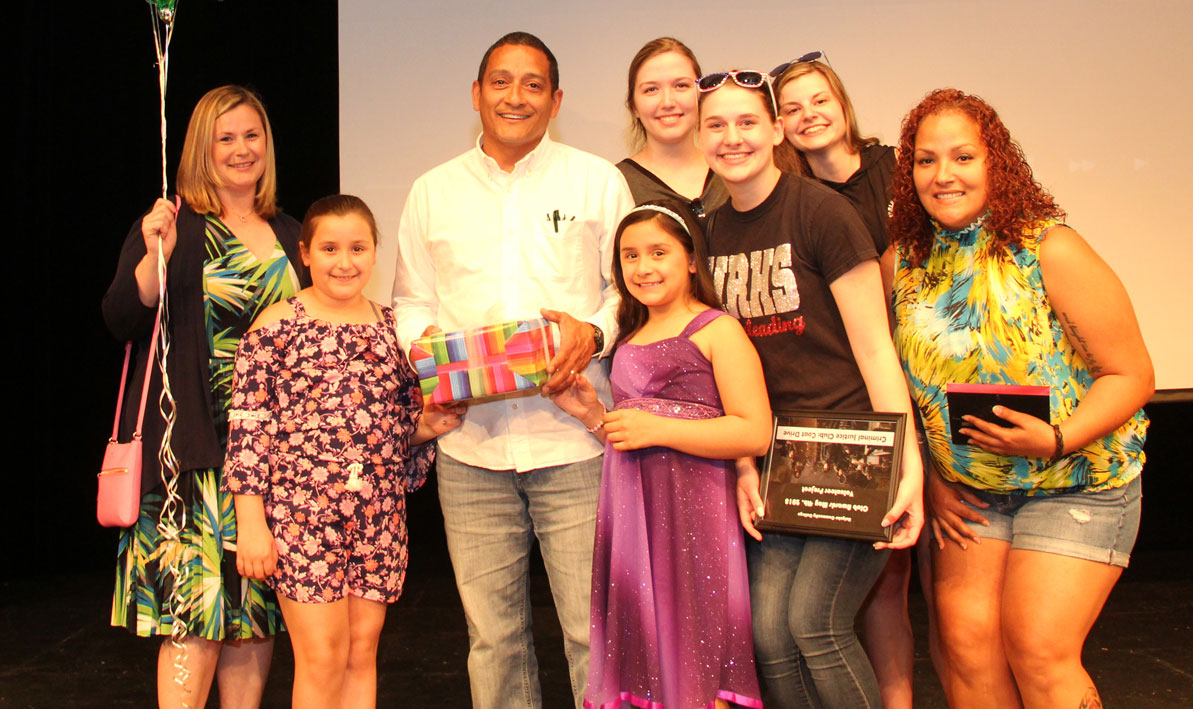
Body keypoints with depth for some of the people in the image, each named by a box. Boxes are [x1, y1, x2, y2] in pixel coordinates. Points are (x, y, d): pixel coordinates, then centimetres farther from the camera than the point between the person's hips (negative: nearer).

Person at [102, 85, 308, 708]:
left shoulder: (289, 235, 14)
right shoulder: (172, 227, 0)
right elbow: (121, 321, -6)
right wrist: (155, 258, -22)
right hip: (193, 445, -4)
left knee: (257, 605, 9)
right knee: (195, 603, -6)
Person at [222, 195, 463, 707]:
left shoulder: (393, 328, 10)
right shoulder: (277, 324, -2)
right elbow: (247, 426, -5)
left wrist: (427, 426, -5)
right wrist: (252, 524, -9)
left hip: (380, 512, 4)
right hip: (300, 509, -4)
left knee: (362, 651, 10)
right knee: (322, 659, -2)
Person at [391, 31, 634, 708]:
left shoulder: (597, 180, 7)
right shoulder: (432, 191, 14)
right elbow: (412, 300, 17)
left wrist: (593, 332, -12)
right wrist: (426, 341, -4)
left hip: (574, 438, -2)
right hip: (471, 442, 2)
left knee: (595, 628, 0)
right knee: (493, 633, 9)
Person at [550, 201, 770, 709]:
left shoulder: (717, 330, -3)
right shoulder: (628, 341, 19)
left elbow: (755, 433, -13)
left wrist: (656, 428, -14)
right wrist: (591, 414, 9)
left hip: (692, 509, -6)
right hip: (630, 510, 7)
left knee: (695, 665, -5)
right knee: (639, 659, 8)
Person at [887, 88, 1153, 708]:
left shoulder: (1049, 249, -15)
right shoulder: (902, 262, -3)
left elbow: (1132, 375, -13)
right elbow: (905, 383, 9)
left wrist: (1056, 440, -27)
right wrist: (928, 478, 2)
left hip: (1077, 480, -4)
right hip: (968, 492, 4)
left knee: (1037, 651, -11)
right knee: (966, 643, -3)